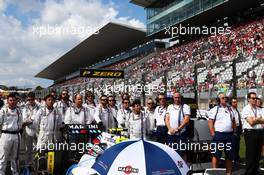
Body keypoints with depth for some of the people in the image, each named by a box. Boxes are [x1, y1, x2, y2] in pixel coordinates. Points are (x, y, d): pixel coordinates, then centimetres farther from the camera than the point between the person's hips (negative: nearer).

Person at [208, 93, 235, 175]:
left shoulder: (230, 109, 15)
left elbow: (233, 122, 22)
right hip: (219, 134, -6)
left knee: (230, 155, 11)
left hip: (230, 134, 6)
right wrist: (213, 134, -13)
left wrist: (234, 131, 11)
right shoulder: (215, 109, -3)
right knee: (216, 154, -3)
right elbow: (210, 122, -7)